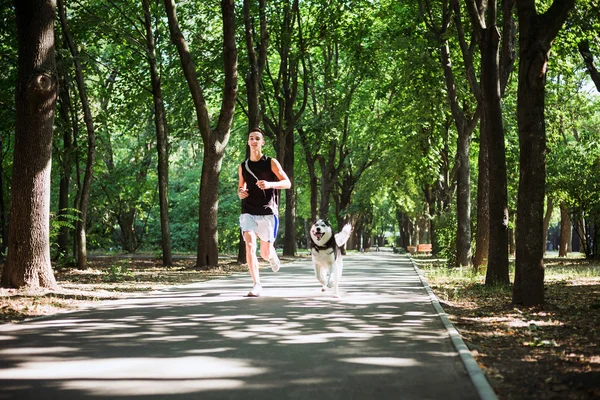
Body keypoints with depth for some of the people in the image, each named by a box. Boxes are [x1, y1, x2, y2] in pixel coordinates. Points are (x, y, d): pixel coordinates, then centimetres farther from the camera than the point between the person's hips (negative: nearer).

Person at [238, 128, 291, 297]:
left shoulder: (271, 163, -1)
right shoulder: (243, 167, 10)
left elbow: (287, 183, -2)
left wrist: (270, 184, -21)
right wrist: (240, 192, 1)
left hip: (267, 213, -2)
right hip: (248, 212, 2)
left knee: (265, 254, 3)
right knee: (250, 247, -19)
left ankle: (272, 255, 42)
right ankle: (257, 285, -13)